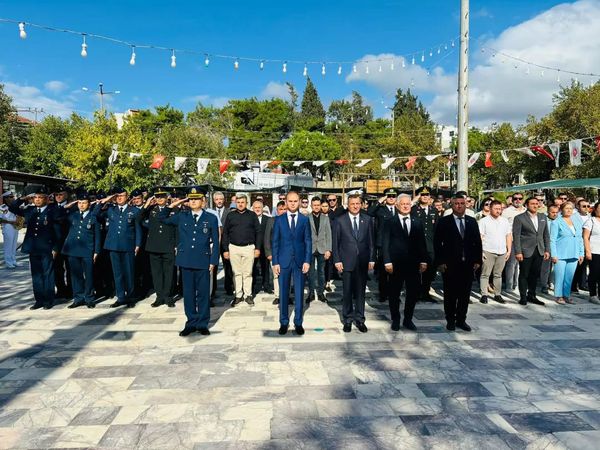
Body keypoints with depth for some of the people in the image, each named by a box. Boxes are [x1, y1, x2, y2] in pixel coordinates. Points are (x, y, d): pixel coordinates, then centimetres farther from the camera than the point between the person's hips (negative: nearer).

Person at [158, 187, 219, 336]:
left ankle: (202, 324, 17)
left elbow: (215, 242, 3)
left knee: (203, 293, 4)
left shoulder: (211, 218, 2)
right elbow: (162, 218, 18)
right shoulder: (181, 216, 8)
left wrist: (213, 261, -2)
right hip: (186, 261, 2)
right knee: (188, 293, 9)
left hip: (203, 261, -2)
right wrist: (172, 205, 4)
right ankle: (191, 323, 20)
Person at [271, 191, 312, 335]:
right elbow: (274, 242, 3)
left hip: (300, 261, 0)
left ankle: (298, 322, 19)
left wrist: (307, 261, -5)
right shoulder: (279, 219, 4)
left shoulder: (304, 219, 5)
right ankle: (284, 322, 19)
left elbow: (308, 241, 3)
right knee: (283, 293, 6)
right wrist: (275, 262, -3)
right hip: (283, 261, 0)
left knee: (299, 293, 6)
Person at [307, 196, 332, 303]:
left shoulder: (325, 218, 6)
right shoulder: (306, 218, -2)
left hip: (322, 249, 2)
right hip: (310, 249, -2)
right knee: (311, 272, 6)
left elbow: (328, 235, 4)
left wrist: (328, 250, -3)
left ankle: (320, 292, 18)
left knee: (321, 271, 8)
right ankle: (311, 292, 17)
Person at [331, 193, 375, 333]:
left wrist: (371, 259, 1)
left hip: (363, 262, 2)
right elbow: (335, 242, 0)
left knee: (360, 292, 9)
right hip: (346, 262, -1)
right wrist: (337, 260, -6)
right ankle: (347, 320, 19)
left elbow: (371, 241, 6)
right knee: (347, 292, 6)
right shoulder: (339, 220, 0)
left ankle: (359, 319, 20)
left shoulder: (367, 219, 5)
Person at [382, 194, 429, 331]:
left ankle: (408, 319, 24)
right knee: (394, 293, 8)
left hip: (414, 264, 3)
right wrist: (387, 262, -12)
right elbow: (385, 243, -4)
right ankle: (395, 320, 24)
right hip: (396, 264, -2)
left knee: (413, 293, 7)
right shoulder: (389, 222, -1)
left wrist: (423, 261, 1)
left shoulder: (418, 222, 9)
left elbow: (422, 243, 8)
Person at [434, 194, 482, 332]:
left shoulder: (472, 222, 10)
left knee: (465, 294, 9)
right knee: (450, 294, 6)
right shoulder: (444, 222, -2)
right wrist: (440, 262, -10)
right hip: (450, 264, -3)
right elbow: (437, 243, -4)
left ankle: (461, 320, 21)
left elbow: (477, 242, 10)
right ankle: (450, 320, 18)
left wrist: (477, 260, 3)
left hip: (468, 264, 3)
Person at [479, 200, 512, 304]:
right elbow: (479, 237, -4)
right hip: (488, 252, -4)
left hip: (502, 252, 4)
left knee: (498, 275, 8)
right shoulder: (484, 221, -1)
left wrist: (509, 250, 8)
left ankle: (497, 294, 14)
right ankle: (484, 295, 0)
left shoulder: (505, 221, 13)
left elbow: (509, 236, 14)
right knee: (485, 274, -3)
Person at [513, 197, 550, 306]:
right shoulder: (519, 218, -4)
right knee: (524, 275, 3)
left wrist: (547, 250, 7)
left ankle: (531, 296, 23)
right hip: (526, 251, -4)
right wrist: (518, 252, -13)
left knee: (535, 274, 10)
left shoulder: (543, 217, 12)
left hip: (539, 251, 5)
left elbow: (546, 235, 14)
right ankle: (523, 297, 12)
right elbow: (516, 236, -8)